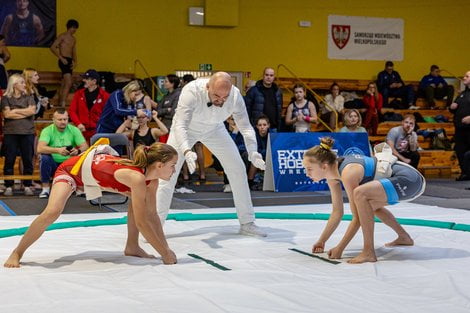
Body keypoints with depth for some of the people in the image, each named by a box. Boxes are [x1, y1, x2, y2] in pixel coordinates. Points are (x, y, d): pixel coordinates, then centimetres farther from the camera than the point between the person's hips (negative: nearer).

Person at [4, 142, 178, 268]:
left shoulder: (152, 180, -16)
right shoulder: (137, 178, -39)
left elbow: (152, 214, -6)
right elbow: (141, 222, -37)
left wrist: (166, 248, -11)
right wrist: (165, 254, -30)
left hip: (94, 174, 8)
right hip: (71, 170, -8)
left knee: (140, 200, -2)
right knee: (52, 212, -28)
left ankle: (132, 247, 9)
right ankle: (17, 253, -7)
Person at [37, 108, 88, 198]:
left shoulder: (74, 130, -3)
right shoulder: (47, 130, -10)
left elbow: (85, 147, -12)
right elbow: (40, 149, -26)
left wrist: (78, 151, -36)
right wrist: (58, 150, -42)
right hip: (52, 165, -2)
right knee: (44, 158, -32)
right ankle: (45, 189, -15)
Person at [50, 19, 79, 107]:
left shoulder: (74, 39, 19)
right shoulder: (62, 36, -4)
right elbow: (53, 47, -10)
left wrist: (74, 61, 4)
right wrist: (61, 58, -14)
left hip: (70, 62, 8)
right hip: (64, 61, -8)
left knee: (63, 84, 13)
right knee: (68, 83, -20)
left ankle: (60, 104, 20)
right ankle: (63, 104, -25)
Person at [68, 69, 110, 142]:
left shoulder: (104, 95, 0)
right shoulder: (79, 94, 9)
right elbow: (72, 111, 8)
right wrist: (78, 124, -6)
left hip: (97, 132, -2)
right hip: (82, 130, 2)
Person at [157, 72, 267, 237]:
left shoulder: (235, 95, -29)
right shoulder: (192, 91, -39)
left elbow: (246, 126, -25)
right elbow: (180, 125, -45)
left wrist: (253, 152, -43)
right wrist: (186, 152, -62)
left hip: (214, 129, 3)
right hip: (186, 128, -3)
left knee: (238, 169, -2)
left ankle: (247, 223, 10)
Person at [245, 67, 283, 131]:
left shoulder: (278, 91, 11)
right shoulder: (253, 90, -3)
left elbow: (279, 109, 17)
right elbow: (247, 108, -2)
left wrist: (279, 128, 12)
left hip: (273, 128, 4)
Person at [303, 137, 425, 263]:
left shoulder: (348, 173, -24)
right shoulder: (332, 173, 3)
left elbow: (357, 217, -20)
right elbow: (337, 212, 13)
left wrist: (340, 248, -15)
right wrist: (321, 241, 15)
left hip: (411, 181, -11)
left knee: (361, 194, -33)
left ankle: (369, 252, -24)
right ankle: (404, 238, 48)